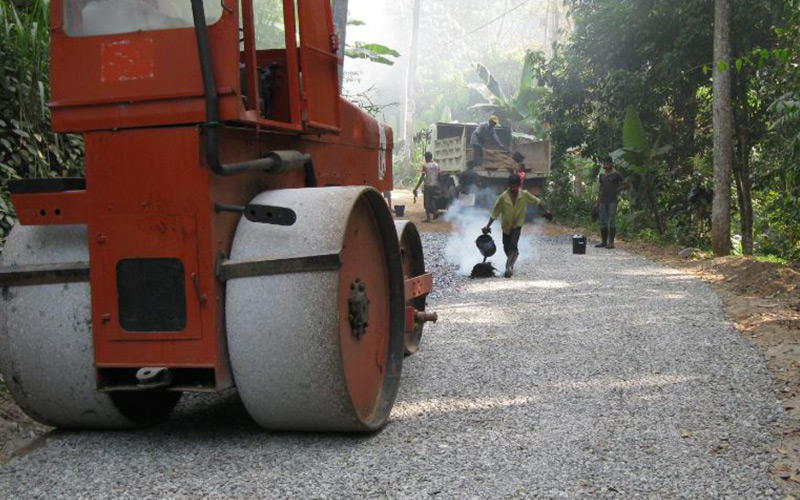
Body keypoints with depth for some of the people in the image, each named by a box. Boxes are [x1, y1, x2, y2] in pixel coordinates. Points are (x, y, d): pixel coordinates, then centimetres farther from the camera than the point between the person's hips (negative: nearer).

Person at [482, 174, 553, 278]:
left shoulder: (524, 195, -12)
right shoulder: (503, 197, -16)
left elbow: (536, 201, 6)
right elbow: (495, 212, -12)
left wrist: (545, 212, 12)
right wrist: (488, 226, -16)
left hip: (517, 224, -1)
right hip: (506, 225, 1)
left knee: (513, 245, -22)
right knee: (506, 248, 9)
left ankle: (509, 267, -15)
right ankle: (510, 264, 38)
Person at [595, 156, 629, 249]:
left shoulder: (616, 175, -1)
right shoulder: (602, 175, 14)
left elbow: (625, 185, 2)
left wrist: (617, 190, -6)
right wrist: (598, 197, 14)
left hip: (612, 201, -5)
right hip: (603, 201, 5)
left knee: (612, 221, -6)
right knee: (602, 222, 4)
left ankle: (611, 242, -3)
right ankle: (604, 241, 11)